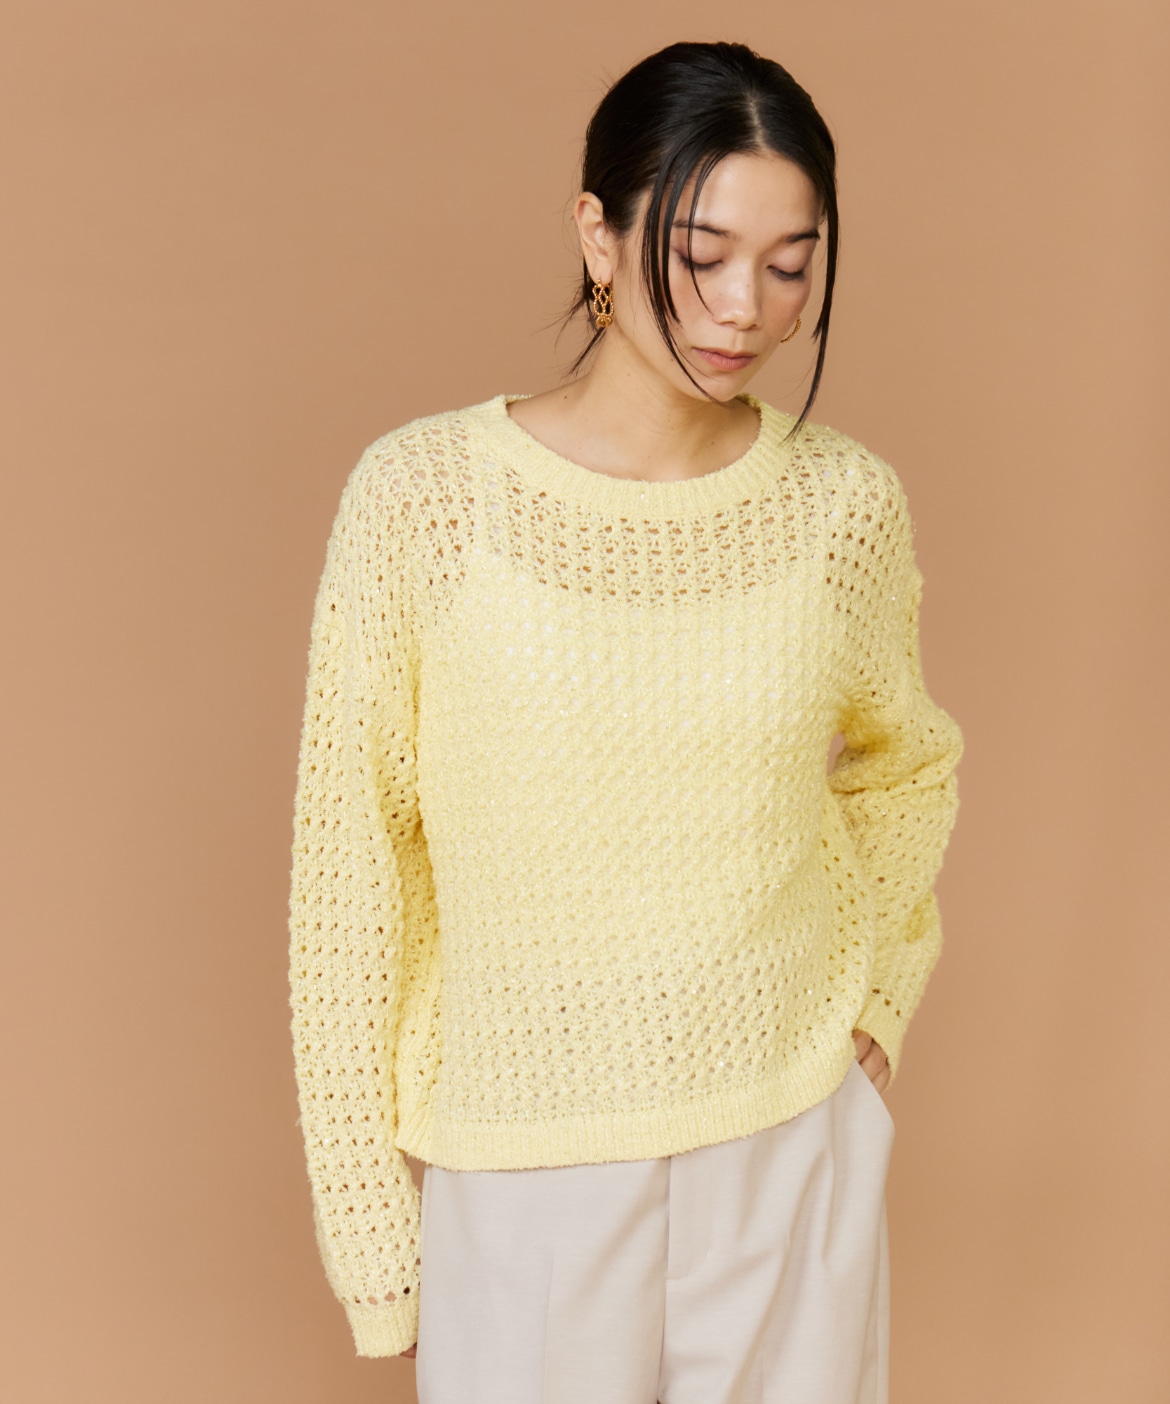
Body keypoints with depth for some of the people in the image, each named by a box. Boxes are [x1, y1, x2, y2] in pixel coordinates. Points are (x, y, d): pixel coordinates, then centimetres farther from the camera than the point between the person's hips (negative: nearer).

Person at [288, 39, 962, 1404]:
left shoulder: (847, 503, -4)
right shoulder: (423, 492, -12)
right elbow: (350, 857, -6)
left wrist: (875, 996, 8)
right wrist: (367, 1215, -4)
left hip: (796, 1141, 2)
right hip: (522, 1163, -2)